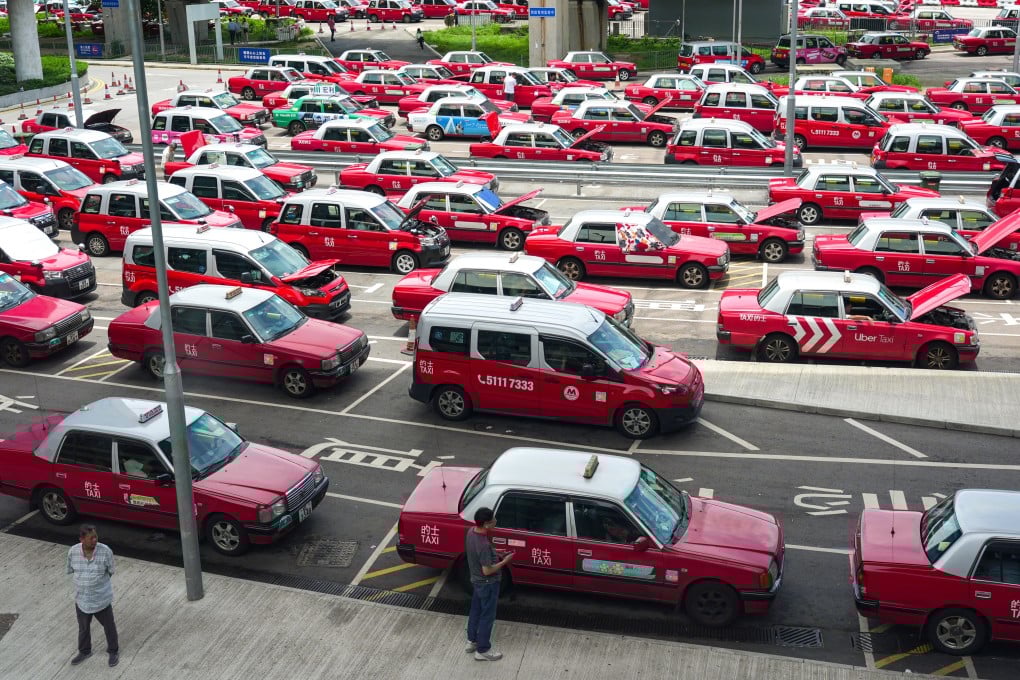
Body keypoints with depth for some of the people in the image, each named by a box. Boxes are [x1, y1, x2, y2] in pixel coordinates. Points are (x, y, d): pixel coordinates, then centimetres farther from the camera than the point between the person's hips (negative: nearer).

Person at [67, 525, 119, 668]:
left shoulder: (105, 551, -22)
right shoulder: (73, 552, -15)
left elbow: (110, 571, -7)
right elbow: (71, 571, 2)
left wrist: (99, 582, 2)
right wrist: (82, 583, 3)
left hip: (102, 598, -2)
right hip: (82, 599, 2)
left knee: (109, 626, 17)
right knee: (83, 627, 24)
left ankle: (113, 651, 40)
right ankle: (84, 651, 48)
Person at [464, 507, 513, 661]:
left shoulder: (471, 531, -9)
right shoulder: (483, 545, -36)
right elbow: (487, 571, -28)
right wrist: (504, 561, -16)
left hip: (475, 579, 9)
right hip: (487, 584, -8)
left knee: (475, 611, 24)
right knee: (487, 616, 10)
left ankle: (472, 641, 42)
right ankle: (482, 650, 25)